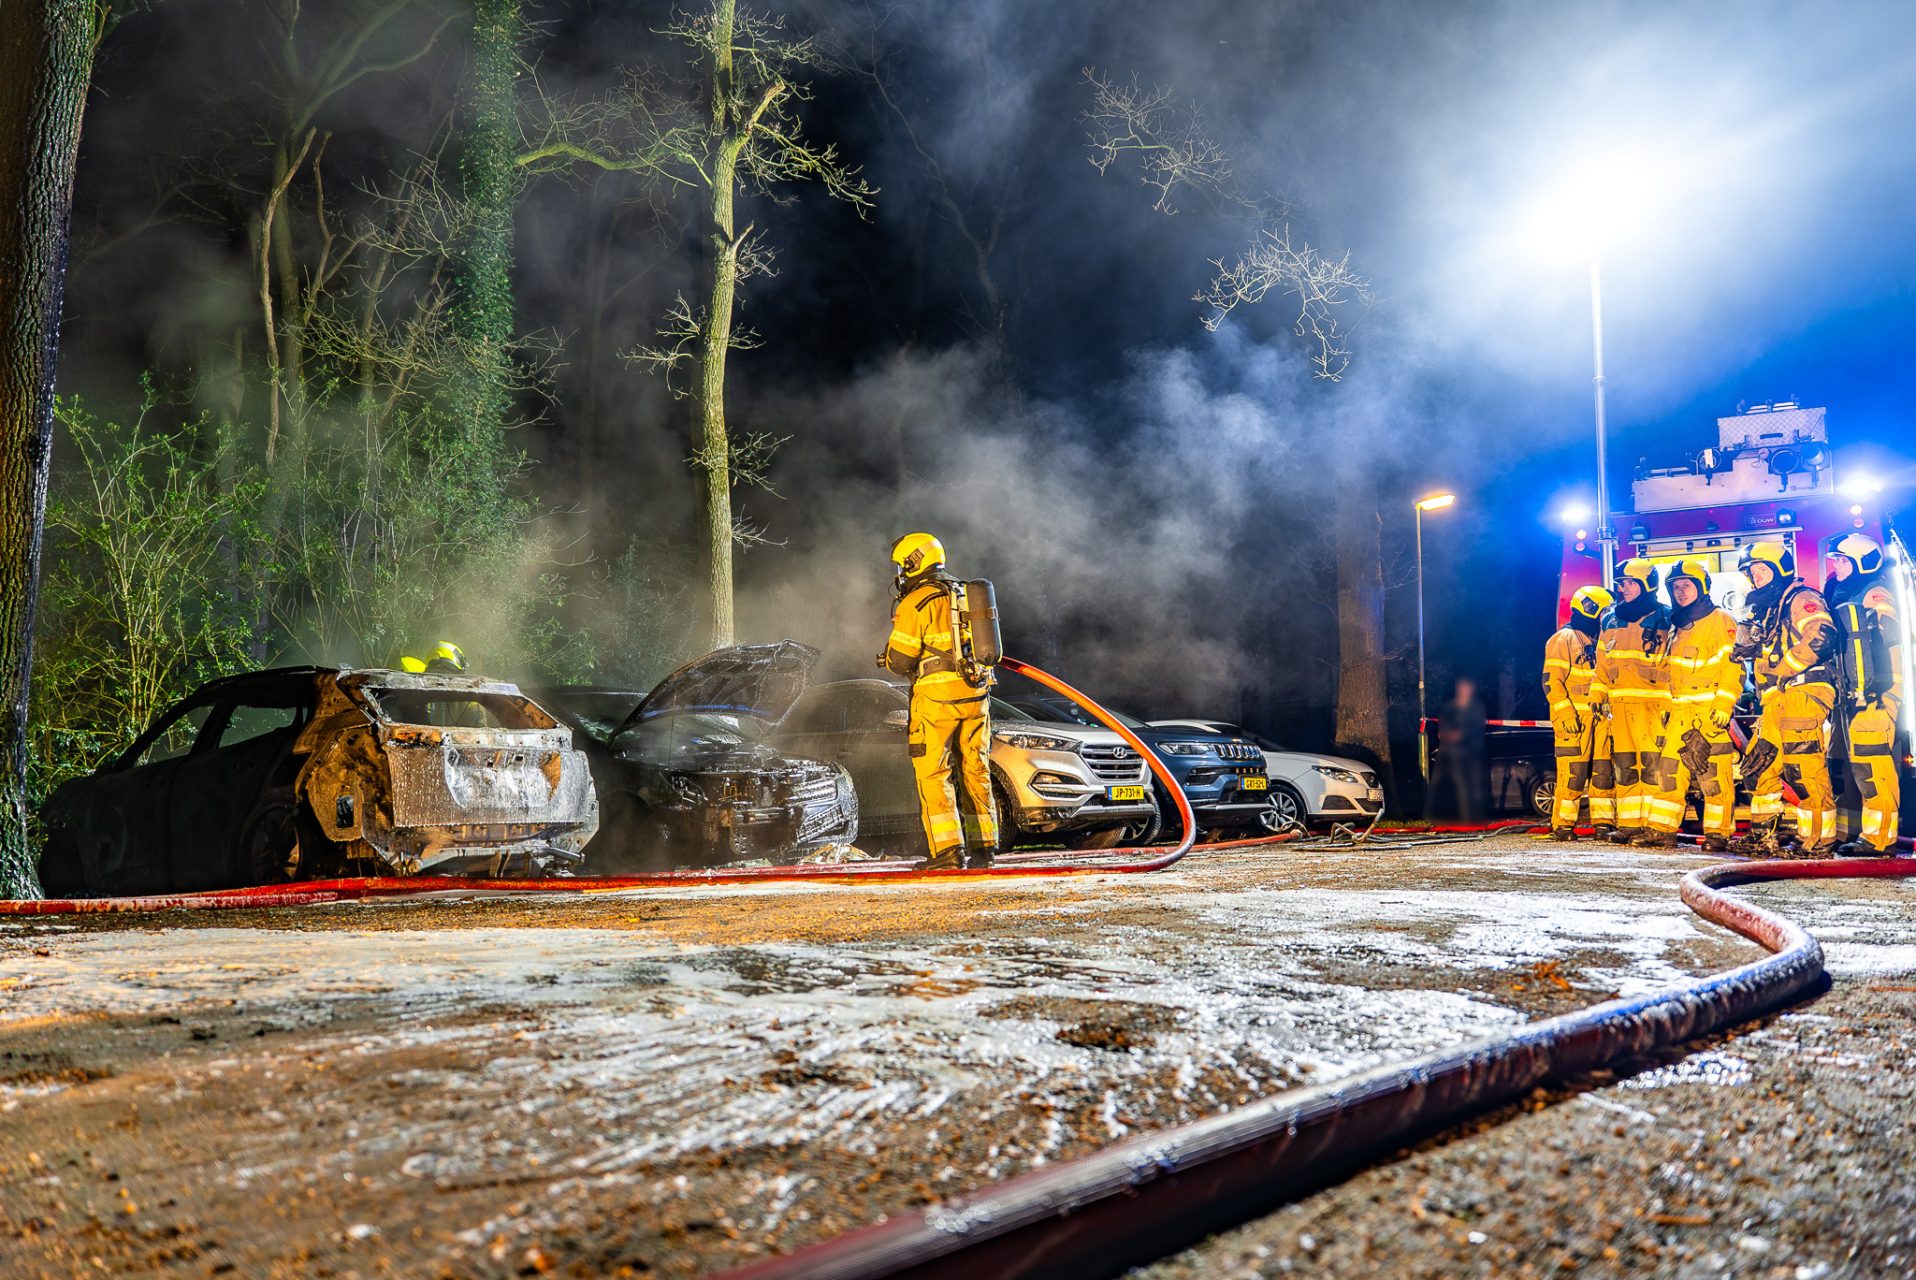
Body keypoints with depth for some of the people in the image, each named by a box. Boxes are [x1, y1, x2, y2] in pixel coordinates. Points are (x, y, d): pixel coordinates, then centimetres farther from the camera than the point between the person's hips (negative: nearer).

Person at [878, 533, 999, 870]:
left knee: (933, 773, -1)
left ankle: (947, 850, -6)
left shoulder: (916, 602, -9)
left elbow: (900, 660, -11)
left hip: (937, 697, -7)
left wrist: (887, 659, 11)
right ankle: (985, 846, 16)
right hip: (976, 694, 7)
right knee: (975, 770, 13)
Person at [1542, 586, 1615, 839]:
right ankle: (1562, 826, -4)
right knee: (1572, 772, -9)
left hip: (1601, 717, 7)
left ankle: (1604, 822, 10)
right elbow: (1552, 680, -11)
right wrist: (1566, 713, -19)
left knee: (1603, 771, 5)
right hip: (1574, 718, -7)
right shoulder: (1563, 640, -4)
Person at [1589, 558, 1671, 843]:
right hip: (1619, 706, 5)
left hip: (1653, 705, -5)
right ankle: (1629, 823, 10)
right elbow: (1602, 661, 19)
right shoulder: (1610, 621, 15)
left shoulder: (1663, 621, 0)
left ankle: (1653, 824, -4)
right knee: (1624, 766, 6)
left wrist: (1672, 703, -7)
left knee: (1653, 764, -7)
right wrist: (1597, 694, 10)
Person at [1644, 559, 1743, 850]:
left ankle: (1718, 834, 1)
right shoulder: (1677, 627, 20)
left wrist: (1721, 711, -18)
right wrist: (1665, 710, 18)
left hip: (1709, 713, -8)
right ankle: (1662, 832, 9)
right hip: (1679, 714, 8)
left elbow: (1733, 669, -12)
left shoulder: (1719, 621, -5)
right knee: (1669, 772, 6)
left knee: (1714, 775, -6)